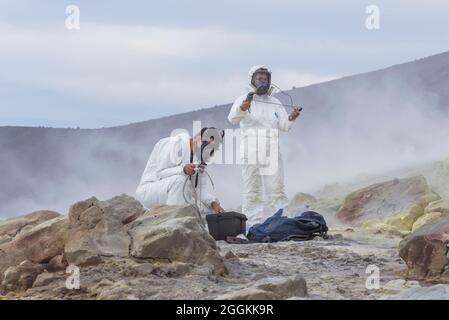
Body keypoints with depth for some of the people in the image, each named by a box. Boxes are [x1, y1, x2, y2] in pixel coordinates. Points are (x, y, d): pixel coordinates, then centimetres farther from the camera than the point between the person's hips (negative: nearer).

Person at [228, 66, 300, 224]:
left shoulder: (275, 103, 15)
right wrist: (242, 108, -39)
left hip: (272, 153, 4)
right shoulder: (243, 100, 1)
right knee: (252, 193, -2)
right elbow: (233, 119, -17)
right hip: (251, 152, -4)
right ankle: (254, 225, 1)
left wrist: (290, 119, -18)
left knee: (276, 192, 1)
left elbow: (284, 126, 6)